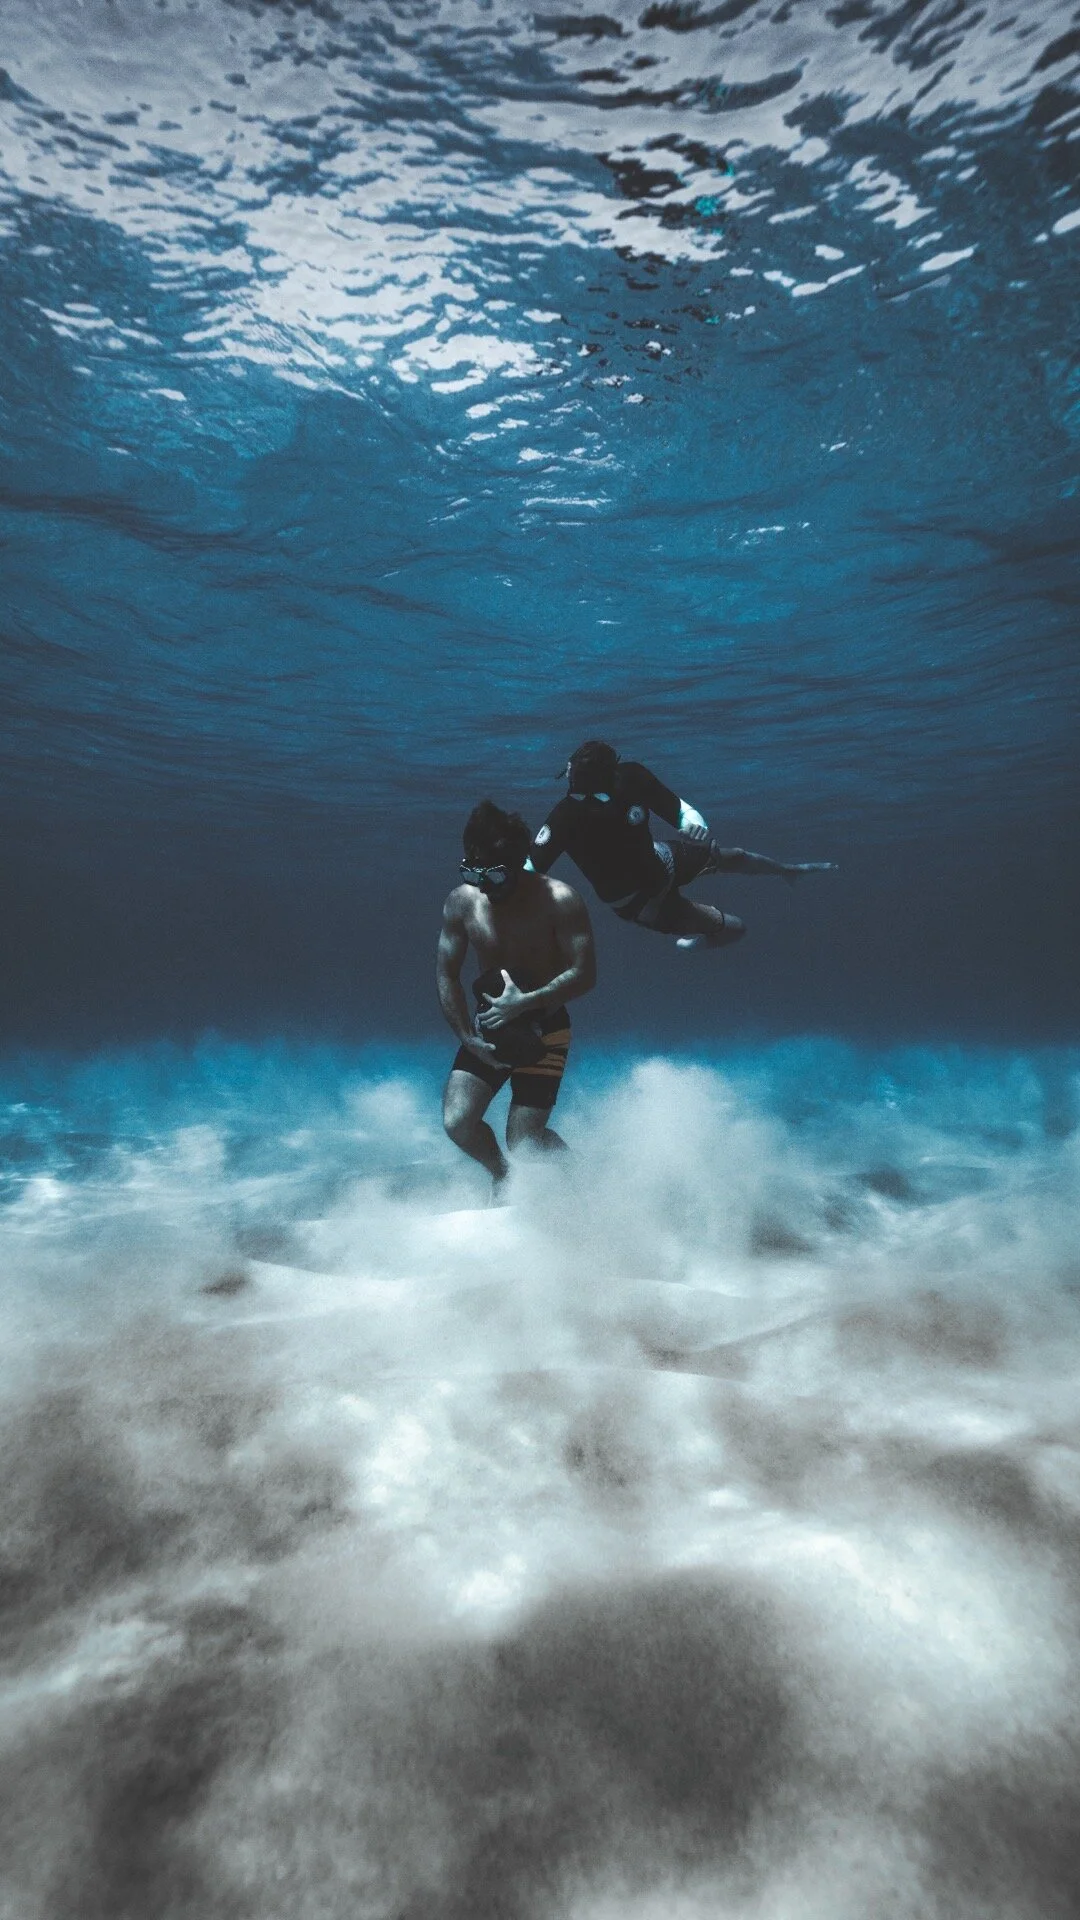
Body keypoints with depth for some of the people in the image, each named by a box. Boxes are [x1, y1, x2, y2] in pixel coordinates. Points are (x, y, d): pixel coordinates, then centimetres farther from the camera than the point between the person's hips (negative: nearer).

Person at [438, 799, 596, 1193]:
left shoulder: (559, 900, -18)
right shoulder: (461, 902, -8)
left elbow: (584, 974, -18)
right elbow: (447, 975, -2)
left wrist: (525, 1002, -30)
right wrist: (469, 1038, -11)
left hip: (544, 1028, -4)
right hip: (488, 1024, 4)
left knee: (523, 1139, -8)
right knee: (457, 1122, -8)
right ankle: (500, 1175, 25)